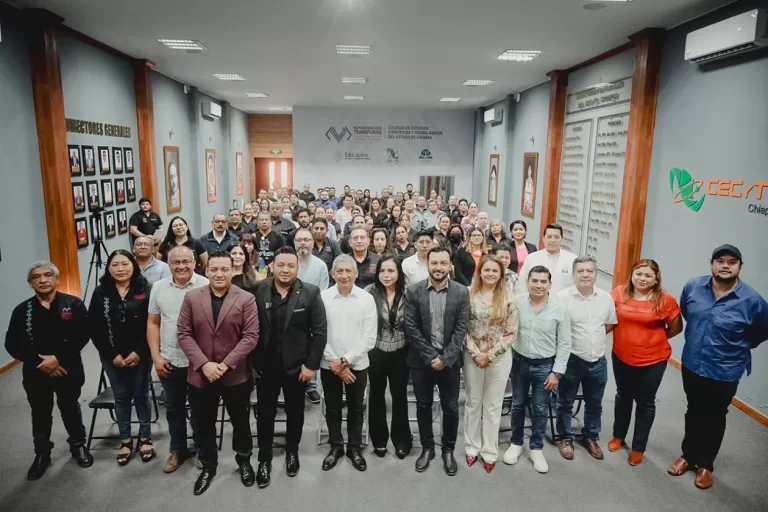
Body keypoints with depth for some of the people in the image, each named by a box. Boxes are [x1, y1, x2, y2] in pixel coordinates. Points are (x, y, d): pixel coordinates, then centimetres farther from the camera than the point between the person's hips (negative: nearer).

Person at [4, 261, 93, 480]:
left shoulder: (73, 304, -7)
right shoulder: (22, 311, -2)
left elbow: (82, 336, -12)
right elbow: (12, 345, -4)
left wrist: (58, 358, -21)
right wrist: (40, 362, -14)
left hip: (68, 370, -1)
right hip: (35, 373, 1)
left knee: (70, 410, 15)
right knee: (40, 415, 15)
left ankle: (78, 446, 34)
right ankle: (42, 454, 33)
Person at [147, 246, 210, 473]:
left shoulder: (206, 286, -12)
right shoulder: (159, 287, 1)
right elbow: (153, 323, 7)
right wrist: (156, 356, 0)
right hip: (169, 360, 4)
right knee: (174, 407, 18)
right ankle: (178, 449, 36)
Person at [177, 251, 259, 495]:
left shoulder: (246, 299, -8)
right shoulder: (192, 297, -1)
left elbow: (251, 336, -12)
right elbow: (184, 334, -4)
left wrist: (226, 364, -18)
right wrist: (204, 364, -15)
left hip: (236, 375, -1)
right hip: (200, 375, 2)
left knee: (240, 421, 16)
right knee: (204, 425, 16)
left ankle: (244, 461, 40)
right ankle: (208, 466, 38)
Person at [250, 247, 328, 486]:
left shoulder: (310, 293, -10)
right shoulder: (258, 291, -6)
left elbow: (320, 331, -9)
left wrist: (311, 364, -12)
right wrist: (252, 361, -3)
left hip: (297, 365, 0)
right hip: (265, 365, 1)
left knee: (295, 412, 17)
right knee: (265, 413, 12)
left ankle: (292, 451, 39)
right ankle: (264, 458, 31)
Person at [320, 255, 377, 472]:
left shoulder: (367, 299, -8)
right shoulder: (322, 297, -8)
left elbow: (369, 338, -8)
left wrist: (346, 360, -13)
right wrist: (334, 362, -10)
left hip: (357, 364, 0)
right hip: (329, 365, 0)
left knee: (356, 409, 14)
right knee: (332, 409, 15)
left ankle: (355, 448, 32)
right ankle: (336, 446, 34)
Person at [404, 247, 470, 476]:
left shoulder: (462, 292, -4)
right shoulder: (413, 291, -6)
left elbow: (461, 329, -7)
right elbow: (411, 328, -8)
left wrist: (444, 358, -14)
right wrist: (430, 356, -13)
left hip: (450, 361, 0)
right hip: (421, 360, 0)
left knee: (451, 408, 10)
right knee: (423, 406, 14)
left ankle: (448, 450, 30)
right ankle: (427, 448, 32)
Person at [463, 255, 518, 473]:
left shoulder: (509, 299, -5)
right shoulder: (469, 295, -5)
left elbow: (511, 333, -5)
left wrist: (490, 354, -12)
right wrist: (476, 353, -12)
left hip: (500, 357, 0)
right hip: (473, 356, 0)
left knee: (493, 405, 11)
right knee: (473, 402, 14)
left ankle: (490, 451, 26)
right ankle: (472, 447, 30)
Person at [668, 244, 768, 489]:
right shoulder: (693, 287, -10)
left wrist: (738, 348, 8)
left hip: (725, 372, -2)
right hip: (691, 365, 3)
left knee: (714, 419, 15)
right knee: (693, 413, 20)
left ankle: (705, 464, 34)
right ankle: (688, 455, 38)